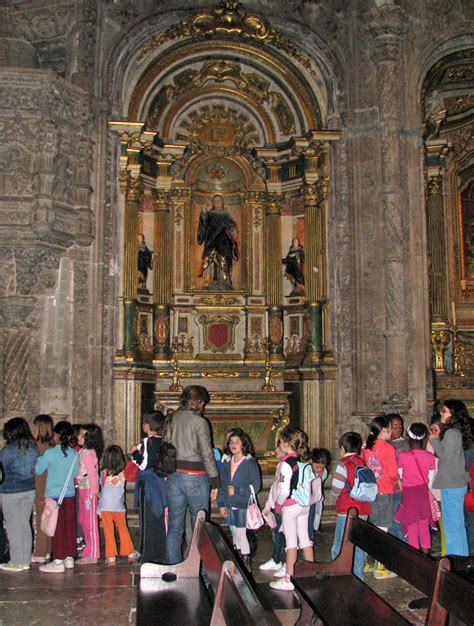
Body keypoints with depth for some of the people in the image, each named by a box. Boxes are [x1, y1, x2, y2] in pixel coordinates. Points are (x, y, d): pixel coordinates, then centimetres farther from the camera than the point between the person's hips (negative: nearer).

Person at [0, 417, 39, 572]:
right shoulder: (33, 447, 1)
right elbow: (35, 468, 8)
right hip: (29, 489, 6)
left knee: (13, 526, 3)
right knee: (25, 525, 12)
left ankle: (16, 562, 9)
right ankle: (26, 560, 17)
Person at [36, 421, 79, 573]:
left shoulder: (50, 453, -15)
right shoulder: (74, 453, -3)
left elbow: (38, 470, -3)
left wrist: (39, 458, 14)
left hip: (54, 495, -4)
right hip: (70, 494, 4)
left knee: (57, 528, 2)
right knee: (69, 526, 12)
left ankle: (58, 562, 5)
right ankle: (69, 557, 20)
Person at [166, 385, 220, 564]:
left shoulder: (172, 419, 6)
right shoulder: (200, 422, -10)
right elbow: (207, 454, -10)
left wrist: (168, 472, 14)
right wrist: (215, 481, -5)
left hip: (174, 475, 5)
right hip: (195, 476, -5)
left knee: (174, 526, 10)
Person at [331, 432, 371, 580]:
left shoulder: (344, 465, -13)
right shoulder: (363, 463, 4)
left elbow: (336, 490, -14)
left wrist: (338, 496, 6)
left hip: (346, 512, -6)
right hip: (363, 511, 6)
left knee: (339, 548, 3)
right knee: (358, 547, 15)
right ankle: (358, 576, 22)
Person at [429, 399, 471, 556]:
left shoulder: (451, 433, -16)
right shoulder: (456, 432, 12)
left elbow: (446, 456, -19)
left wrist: (434, 440, -10)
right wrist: (438, 439, 10)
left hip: (451, 485, -10)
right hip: (457, 484, 10)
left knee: (452, 525, -3)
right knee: (457, 524, 16)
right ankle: (461, 557, 24)